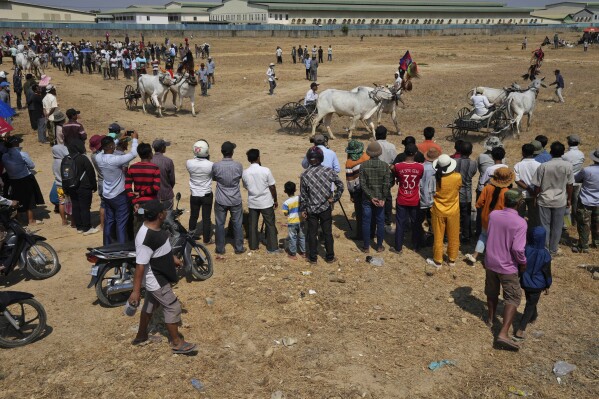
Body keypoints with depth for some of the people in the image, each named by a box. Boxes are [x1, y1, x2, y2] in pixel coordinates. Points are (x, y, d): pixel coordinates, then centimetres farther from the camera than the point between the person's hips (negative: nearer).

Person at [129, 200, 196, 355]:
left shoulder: (155, 228, -4)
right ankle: (177, 343, 18)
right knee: (173, 308, 2)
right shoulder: (146, 238, -34)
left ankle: (141, 336, 42)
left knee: (150, 305, 24)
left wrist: (172, 258, 27)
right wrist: (136, 291, -25)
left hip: (158, 278, 10)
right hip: (156, 281, -10)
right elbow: (140, 266, -30)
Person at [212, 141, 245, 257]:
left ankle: (220, 250, 19)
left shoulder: (216, 166, -12)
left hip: (221, 200, 0)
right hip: (235, 200, 0)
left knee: (220, 225, 12)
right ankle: (239, 248, 23)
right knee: (237, 224, 14)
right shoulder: (238, 165, -12)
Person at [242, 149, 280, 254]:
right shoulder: (265, 170, -15)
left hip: (252, 203, 3)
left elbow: (246, 187, 9)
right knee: (270, 225, 7)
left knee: (252, 225, 15)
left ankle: (253, 245, 24)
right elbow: (272, 187, -9)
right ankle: (272, 248, 10)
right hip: (266, 202, -3)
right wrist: (275, 200, 3)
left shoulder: (245, 173, -6)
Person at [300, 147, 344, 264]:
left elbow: (303, 194, -6)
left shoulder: (304, 175, -11)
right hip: (326, 208, 0)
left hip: (311, 209, 0)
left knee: (312, 234, 11)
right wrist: (334, 199, 5)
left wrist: (303, 209, 4)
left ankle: (313, 258, 20)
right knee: (328, 233, 12)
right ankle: (330, 257, 23)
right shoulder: (329, 171, -10)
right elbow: (340, 186, -3)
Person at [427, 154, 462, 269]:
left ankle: (438, 261, 23)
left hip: (438, 211, -1)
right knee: (453, 237, 17)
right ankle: (452, 260, 30)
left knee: (438, 237, 13)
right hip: (453, 211, 1)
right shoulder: (458, 177, -18)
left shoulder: (436, 177, -19)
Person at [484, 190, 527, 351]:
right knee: (513, 298, 3)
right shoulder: (520, 223, -22)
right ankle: (503, 333, -7)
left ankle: (491, 318, 46)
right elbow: (518, 249, -25)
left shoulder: (493, 215, -7)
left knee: (492, 292, 25)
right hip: (507, 267, -5)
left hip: (490, 262, 5)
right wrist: (523, 263, -7)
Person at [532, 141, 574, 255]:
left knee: (544, 226, 11)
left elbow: (537, 186, -8)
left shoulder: (543, 166, -14)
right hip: (560, 201, 1)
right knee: (557, 227, 14)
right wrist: (569, 199, 12)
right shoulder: (568, 166, -10)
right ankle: (553, 250, 24)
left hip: (544, 200, -1)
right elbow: (569, 185, -2)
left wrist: (536, 197, 8)